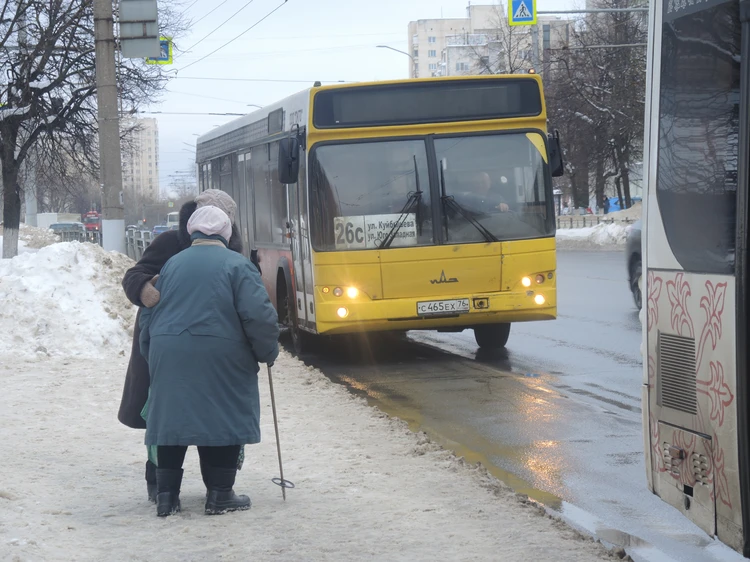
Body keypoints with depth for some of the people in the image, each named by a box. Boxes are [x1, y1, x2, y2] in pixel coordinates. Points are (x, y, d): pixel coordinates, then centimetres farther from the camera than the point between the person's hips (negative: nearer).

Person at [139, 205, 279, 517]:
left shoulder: (172, 264, 10)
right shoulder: (237, 265, -3)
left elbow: (149, 315, 15)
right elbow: (259, 315, -11)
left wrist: (152, 356, 26)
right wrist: (268, 351, 4)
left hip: (169, 357, 4)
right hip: (220, 359, -4)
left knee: (172, 419, 10)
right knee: (221, 419, 6)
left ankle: (166, 495, 11)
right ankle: (219, 494, 7)